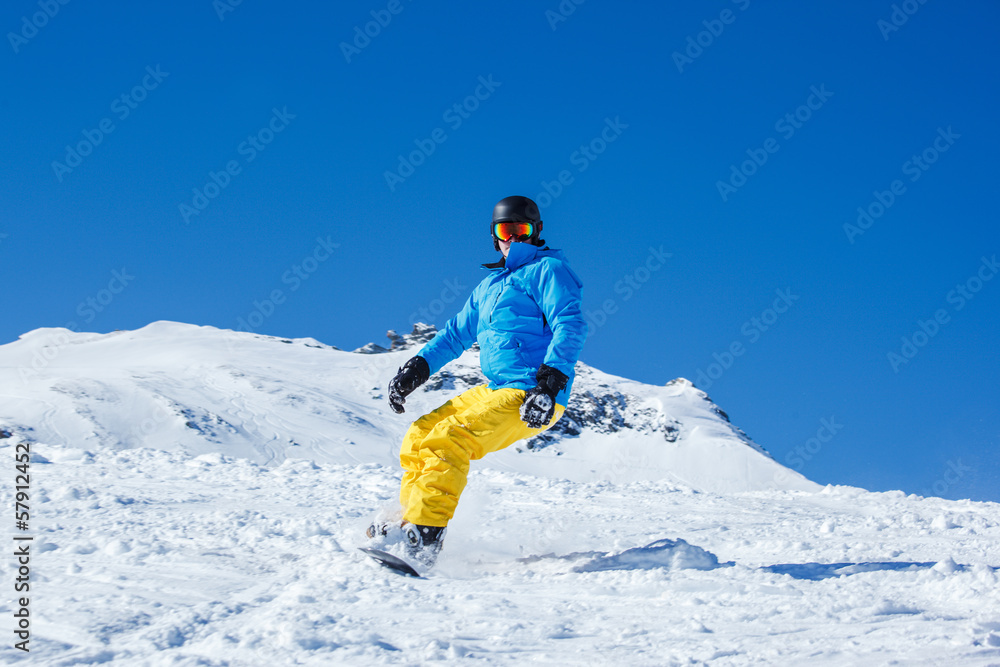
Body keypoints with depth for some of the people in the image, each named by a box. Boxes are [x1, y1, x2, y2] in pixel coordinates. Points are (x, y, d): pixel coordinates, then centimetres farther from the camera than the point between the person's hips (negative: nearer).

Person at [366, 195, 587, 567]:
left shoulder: (548, 269, -1)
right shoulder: (489, 285, 24)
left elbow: (570, 326, -15)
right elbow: (458, 333, 29)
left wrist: (551, 381, -27)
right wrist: (418, 368, 14)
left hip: (531, 397, -9)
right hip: (494, 390, 9)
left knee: (448, 440, -24)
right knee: (419, 436, 7)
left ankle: (423, 539, -29)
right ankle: (413, 516, 13)